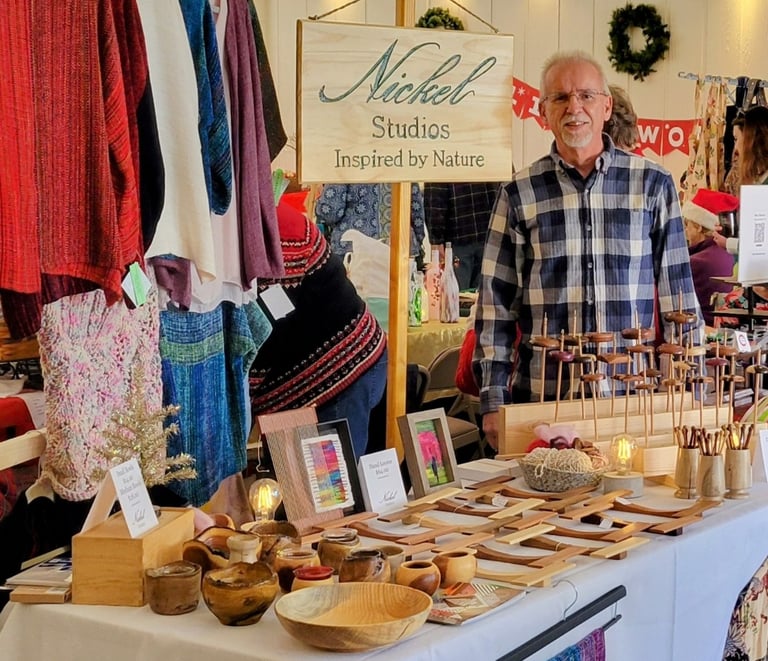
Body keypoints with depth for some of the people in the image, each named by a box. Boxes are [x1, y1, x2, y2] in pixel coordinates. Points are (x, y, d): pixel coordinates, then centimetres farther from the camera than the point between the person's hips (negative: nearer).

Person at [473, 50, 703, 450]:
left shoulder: (653, 184, 4)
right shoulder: (519, 195, 3)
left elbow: (678, 292, 6)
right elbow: (496, 302, 4)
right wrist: (493, 401, -1)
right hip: (541, 398, 0)